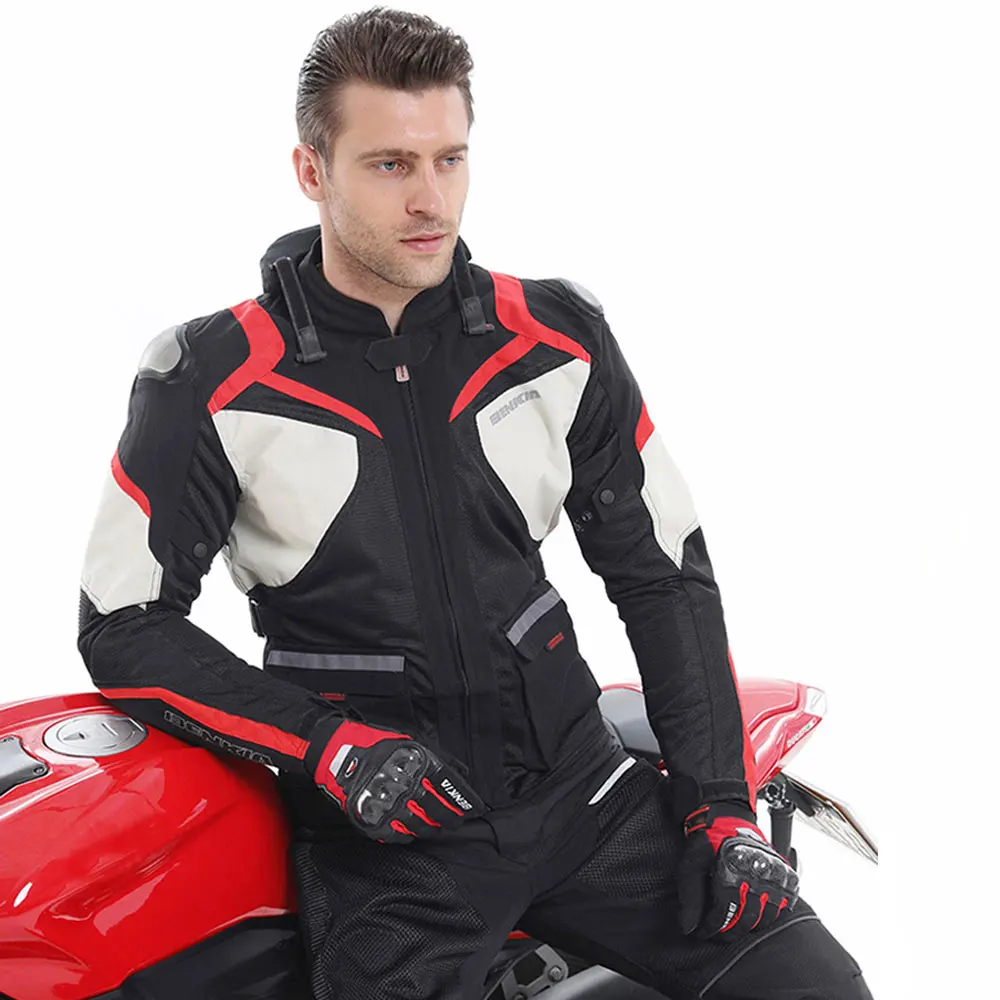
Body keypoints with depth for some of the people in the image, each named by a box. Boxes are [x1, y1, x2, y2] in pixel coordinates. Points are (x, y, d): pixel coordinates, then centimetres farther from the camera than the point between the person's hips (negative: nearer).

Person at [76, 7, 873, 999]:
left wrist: (720, 805, -1)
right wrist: (329, 745, -15)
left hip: (574, 780, 3)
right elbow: (123, 622, -3)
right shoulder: (212, 384, -5)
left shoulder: (556, 339, 2)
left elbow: (664, 573, 7)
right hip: (384, 839, -2)